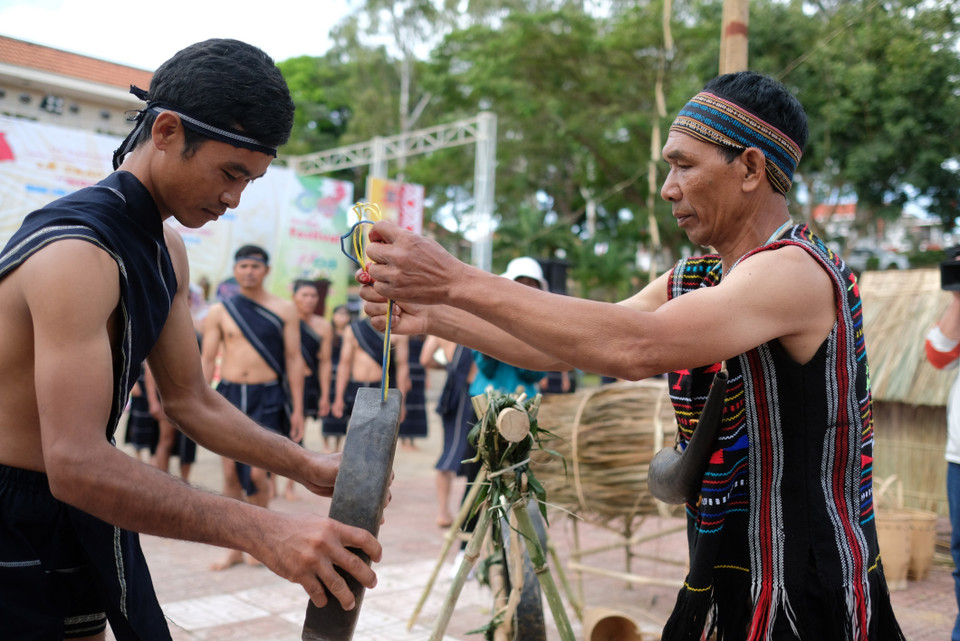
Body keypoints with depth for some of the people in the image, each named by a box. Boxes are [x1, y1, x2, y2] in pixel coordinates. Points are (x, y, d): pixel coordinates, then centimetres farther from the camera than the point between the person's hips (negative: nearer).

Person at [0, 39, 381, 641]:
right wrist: (262, 530, -40)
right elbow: (76, 465, -34)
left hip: (87, 509, 9)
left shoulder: (167, 250, 5)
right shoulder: (77, 252, -26)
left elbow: (191, 400, 8)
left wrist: (308, 468, -4)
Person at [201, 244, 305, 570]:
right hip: (228, 395, 2)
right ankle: (236, 547, 18)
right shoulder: (219, 312, 7)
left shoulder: (284, 310, 3)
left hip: (267, 397, -2)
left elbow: (294, 360, 3)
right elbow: (207, 360, 8)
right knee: (231, 475, 5)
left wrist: (297, 409, -1)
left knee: (256, 472, -12)